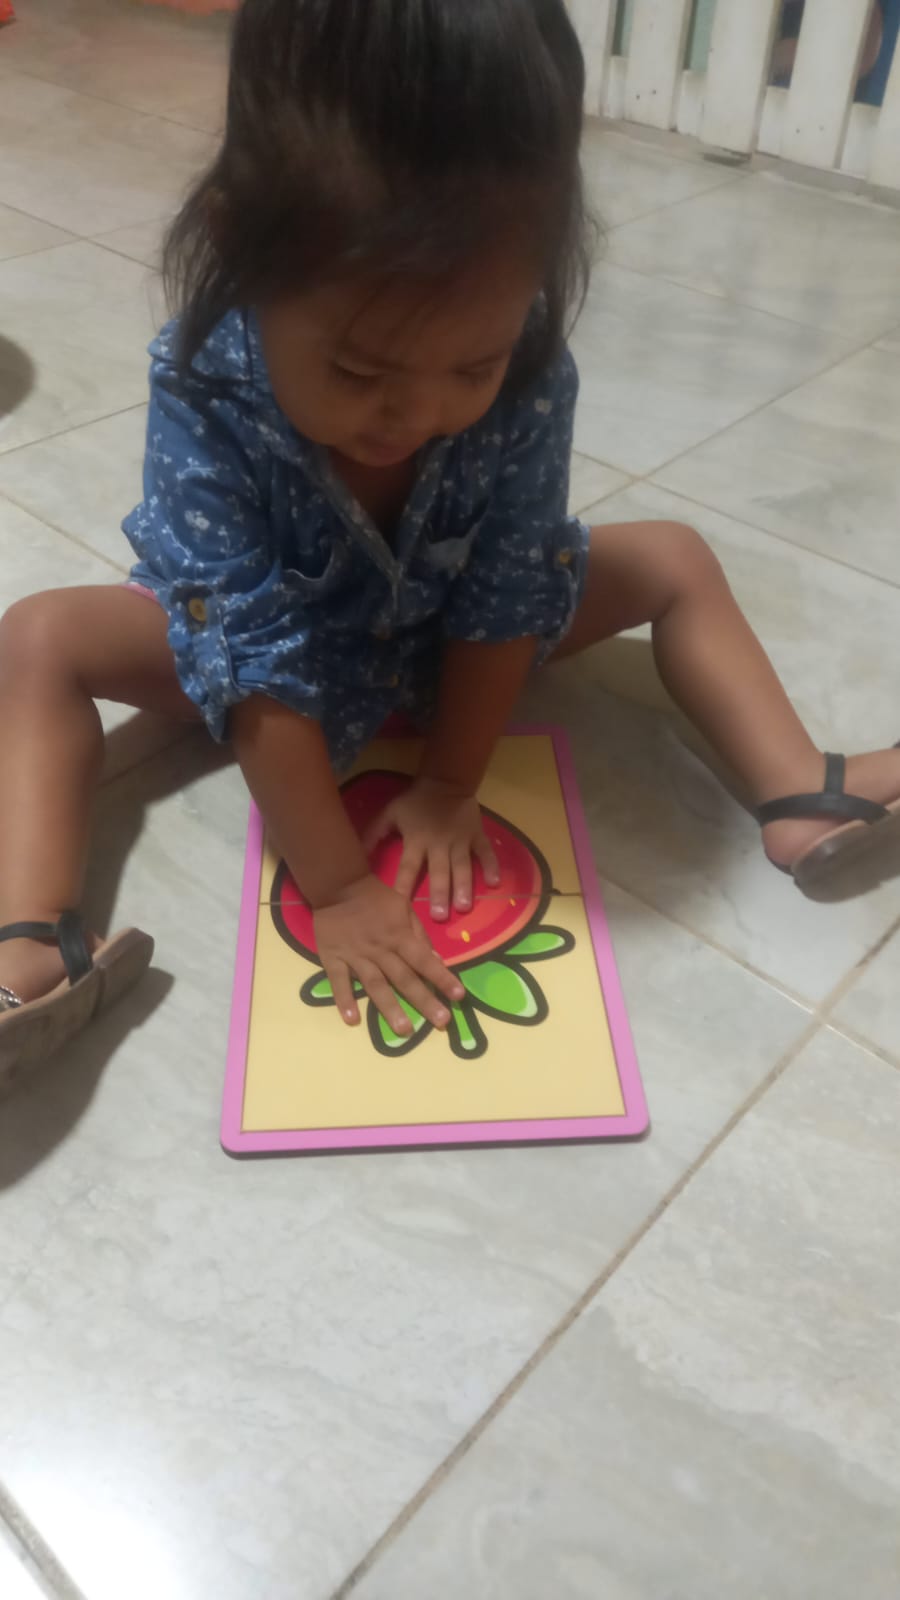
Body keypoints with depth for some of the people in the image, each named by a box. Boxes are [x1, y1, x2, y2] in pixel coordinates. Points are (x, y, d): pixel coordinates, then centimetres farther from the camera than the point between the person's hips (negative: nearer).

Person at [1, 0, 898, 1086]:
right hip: (271, 637, -1)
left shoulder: (529, 375, -30)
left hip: (441, 632, 2)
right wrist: (336, 887, -33)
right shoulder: (204, 391, -35)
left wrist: (451, 783, -18)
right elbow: (257, 663, -35)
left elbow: (505, 597, -20)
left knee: (673, 562, -6)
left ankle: (800, 801, -4)